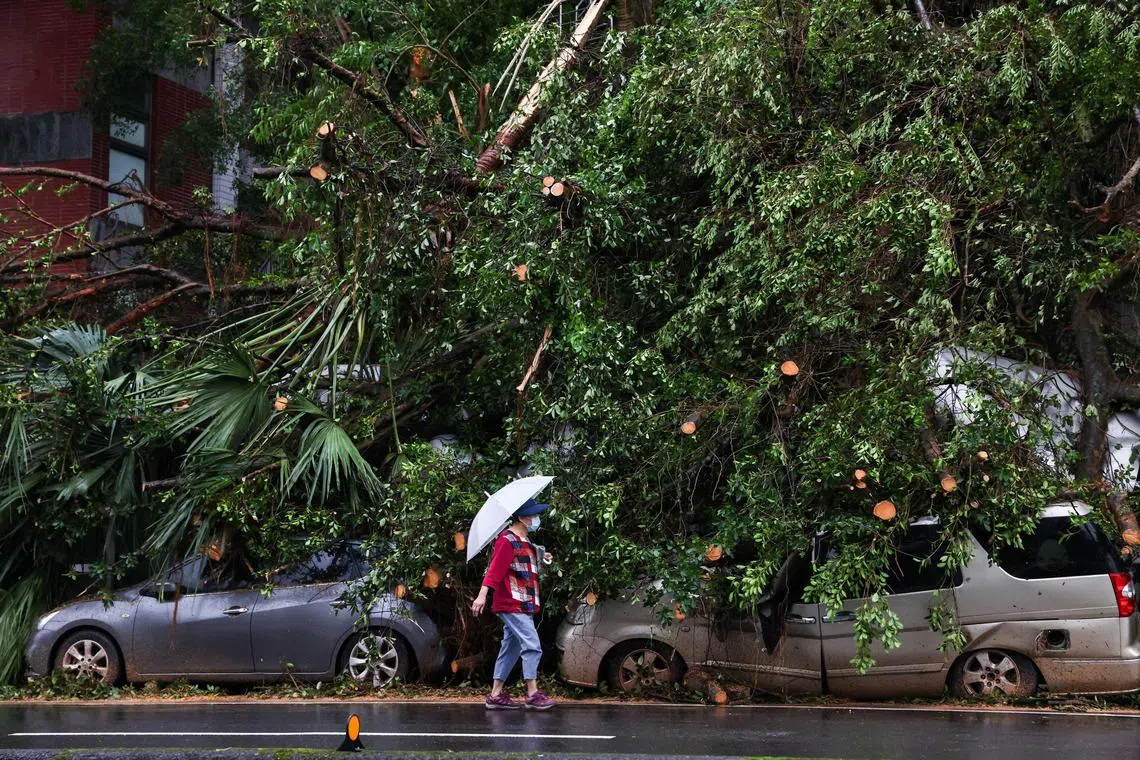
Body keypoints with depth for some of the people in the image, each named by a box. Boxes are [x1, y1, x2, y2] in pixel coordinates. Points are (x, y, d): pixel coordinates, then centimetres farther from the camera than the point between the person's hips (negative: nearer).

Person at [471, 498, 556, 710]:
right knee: (532, 645, -13)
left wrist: (541, 559, 11)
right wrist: (483, 595, -29)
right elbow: (494, 569, -22)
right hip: (512, 603, -10)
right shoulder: (508, 541, -14)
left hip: (523, 605, 10)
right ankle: (533, 695, -11)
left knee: (511, 648, 11)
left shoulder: (525, 541, 17)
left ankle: (496, 694, 15)